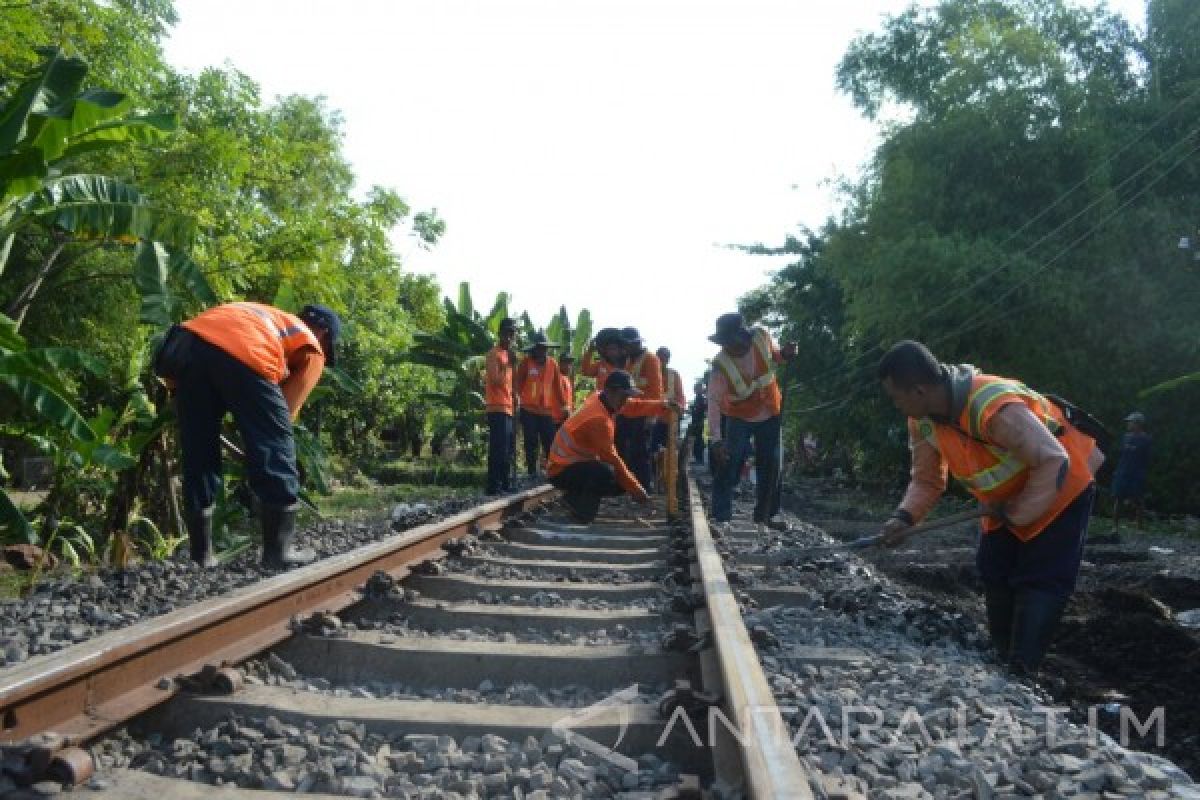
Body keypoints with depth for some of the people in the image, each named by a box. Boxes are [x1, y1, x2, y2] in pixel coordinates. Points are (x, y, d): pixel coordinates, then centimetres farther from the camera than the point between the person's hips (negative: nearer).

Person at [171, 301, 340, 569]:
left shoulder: (270, 318, 41)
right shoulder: (312, 350, 24)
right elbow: (285, 409, 15)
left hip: (190, 340, 6)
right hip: (244, 353, -6)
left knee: (198, 458, 15)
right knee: (275, 454, 8)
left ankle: (201, 556, 22)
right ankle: (278, 552, 12)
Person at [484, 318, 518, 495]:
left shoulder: (507, 354, 20)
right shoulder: (494, 354, -7)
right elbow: (496, 380, -18)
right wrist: (509, 364, -17)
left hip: (508, 409, 9)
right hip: (498, 409, -9)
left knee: (507, 450, 11)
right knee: (499, 450, -12)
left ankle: (506, 484, 16)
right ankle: (494, 486, -11)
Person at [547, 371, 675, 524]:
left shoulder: (602, 398, 0)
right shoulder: (599, 419, -27)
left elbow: (634, 406, 8)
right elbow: (612, 459, -24)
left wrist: (663, 406, -9)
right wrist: (636, 489, -18)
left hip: (578, 463, 10)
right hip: (562, 471, -10)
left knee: (622, 483, 9)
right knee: (606, 472, -37)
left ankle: (576, 497, 14)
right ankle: (583, 508, -13)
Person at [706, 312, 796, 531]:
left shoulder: (762, 337, -20)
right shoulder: (720, 365, -28)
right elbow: (714, 402, -31)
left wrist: (783, 354, -21)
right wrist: (716, 440, -39)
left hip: (770, 413, 3)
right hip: (738, 418, -3)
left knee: (772, 466, 8)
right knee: (728, 465, -11)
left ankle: (767, 514, 22)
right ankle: (721, 517, -3)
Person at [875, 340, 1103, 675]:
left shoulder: (994, 407, -41)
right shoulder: (923, 421, -14)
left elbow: (1054, 462, -35)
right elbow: (927, 480, -4)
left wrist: (1015, 513, -26)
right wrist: (904, 517, -23)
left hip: (1060, 488, -8)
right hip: (1005, 500, 8)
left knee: (1040, 582, -8)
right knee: (994, 573, 8)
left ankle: (1020, 672, -2)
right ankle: (1003, 662, 21)